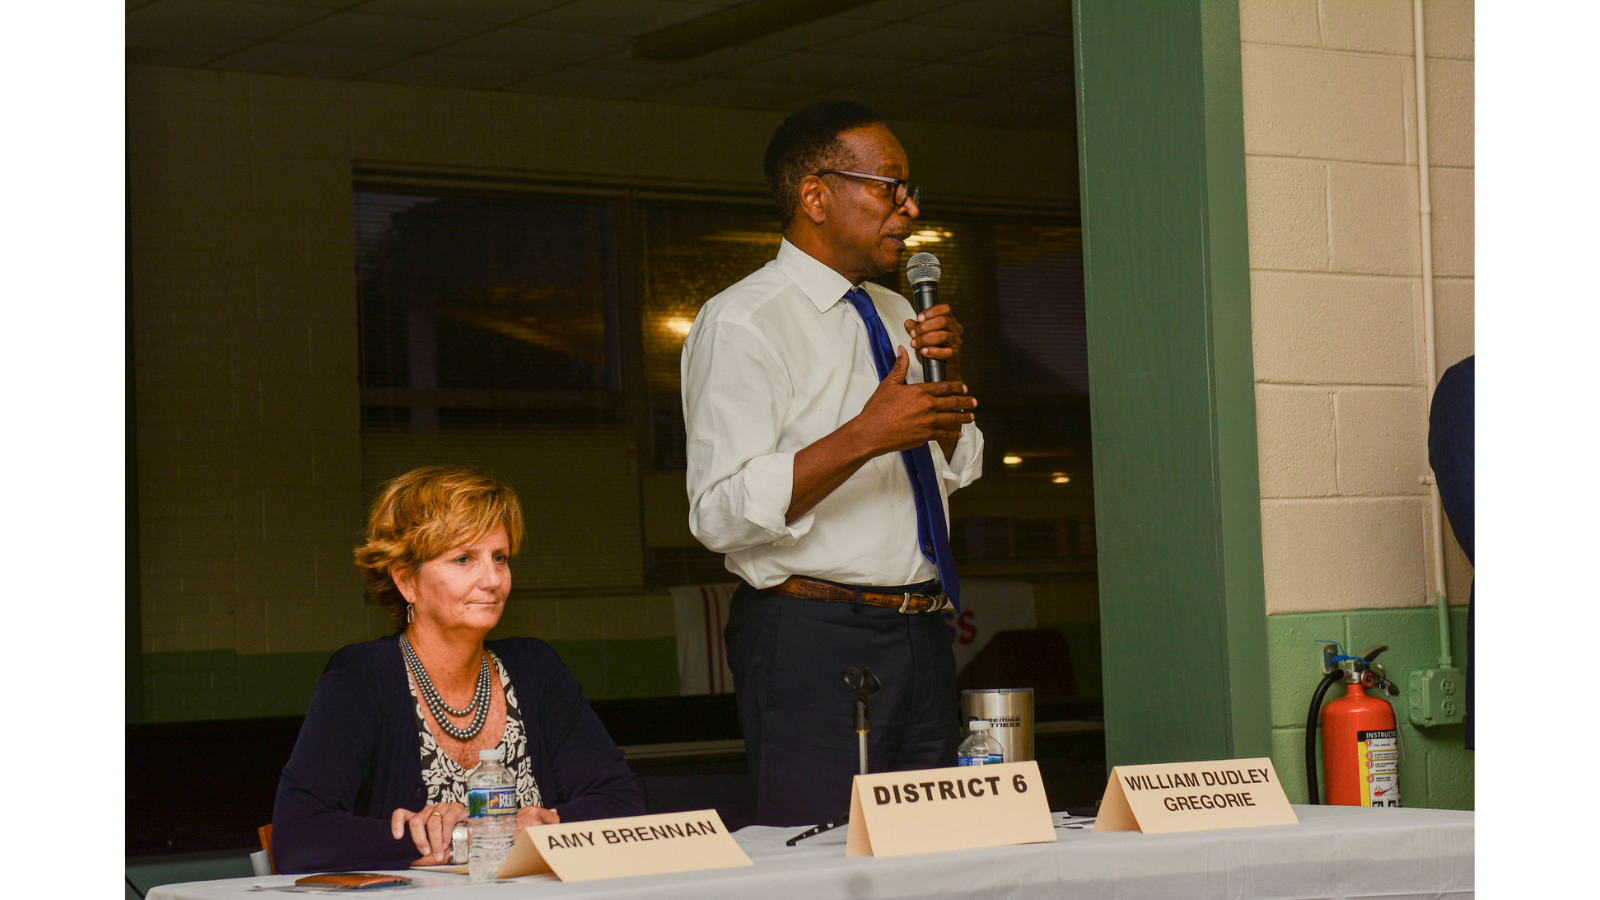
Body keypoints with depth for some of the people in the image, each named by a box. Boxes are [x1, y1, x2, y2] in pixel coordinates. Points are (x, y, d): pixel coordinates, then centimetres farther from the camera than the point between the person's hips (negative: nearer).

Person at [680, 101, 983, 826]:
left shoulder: (897, 316, 16)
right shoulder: (741, 323, -10)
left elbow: (958, 469, 22)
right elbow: (723, 513, -19)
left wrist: (947, 375, 3)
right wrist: (865, 436, -27)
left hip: (922, 632, 8)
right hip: (813, 643, -7)